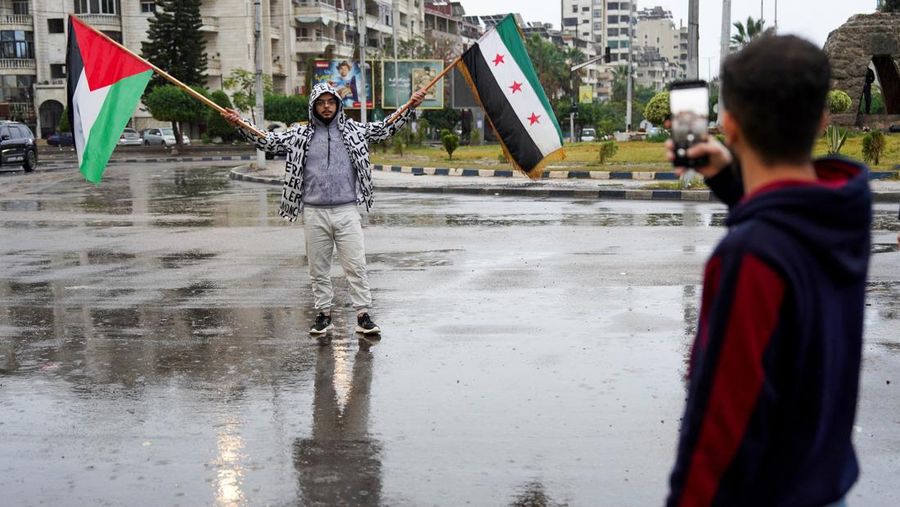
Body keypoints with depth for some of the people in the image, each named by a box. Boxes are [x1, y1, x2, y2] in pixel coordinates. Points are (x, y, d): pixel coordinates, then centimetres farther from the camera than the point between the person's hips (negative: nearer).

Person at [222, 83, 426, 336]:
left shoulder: (353, 130, 8)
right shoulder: (300, 134, 7)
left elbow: (385, 128, 7)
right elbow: (268, 140, 5)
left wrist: (410, 107, -3)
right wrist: (240, 124, -5)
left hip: (347, 211, -1)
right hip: (314, 213, 1)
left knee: (356, 265, -1)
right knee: (318, 269, 8)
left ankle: (363, 315, 4)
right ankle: (324, 314, 19)